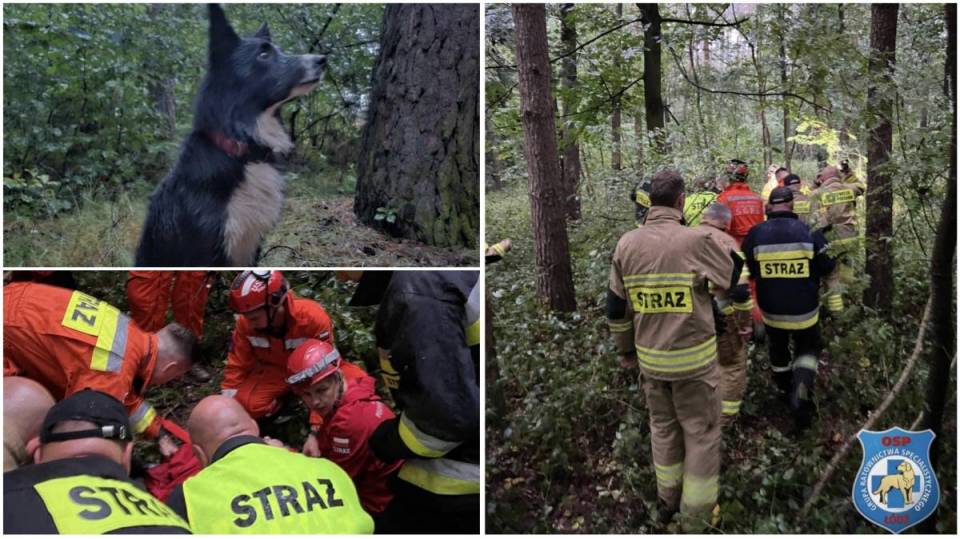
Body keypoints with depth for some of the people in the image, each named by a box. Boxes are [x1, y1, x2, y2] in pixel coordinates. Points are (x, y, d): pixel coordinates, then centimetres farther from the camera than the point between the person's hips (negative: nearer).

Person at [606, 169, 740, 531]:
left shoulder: (626, 244, -4)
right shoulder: (699, 240, -18)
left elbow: (615, 307, 3)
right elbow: (735, 278, -1)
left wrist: (625, 349, 17)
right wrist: (725, 242, 16)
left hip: (650, 357, 4)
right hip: (694, 357, -4)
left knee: (663, 426, 22)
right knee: (701, 432, 12)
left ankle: (668, 500, 37)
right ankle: (696, 516, 22)